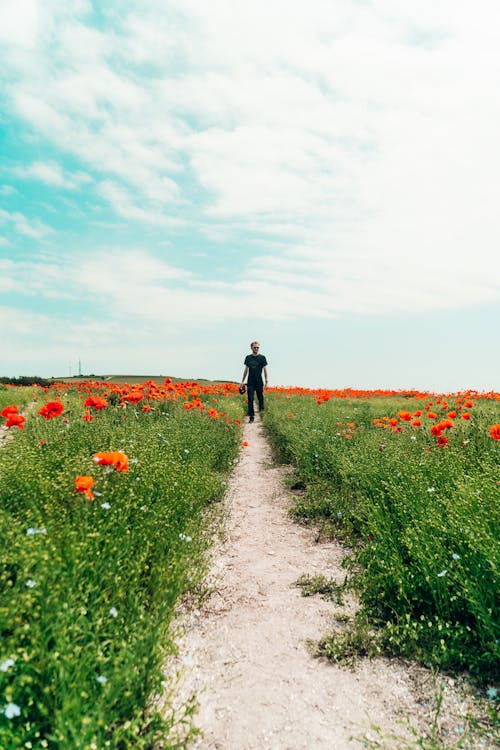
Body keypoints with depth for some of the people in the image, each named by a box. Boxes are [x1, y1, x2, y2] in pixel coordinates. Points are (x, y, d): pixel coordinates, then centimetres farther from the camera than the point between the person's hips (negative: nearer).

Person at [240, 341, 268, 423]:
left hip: (259, 382, -2)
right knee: (250, 400, -4)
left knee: (260, 398, 7)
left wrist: (266, 382, -4)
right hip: (250, 382, 2)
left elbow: (265, 369, 1)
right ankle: (251, 416, 0)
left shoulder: (262, 357, 0)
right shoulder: (248, 357, 7)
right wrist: (242, 381, 12)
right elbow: (246, 369, 14)